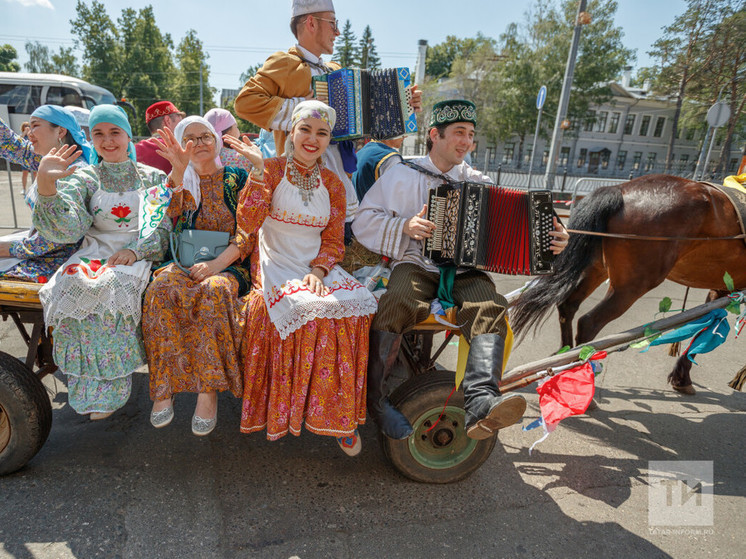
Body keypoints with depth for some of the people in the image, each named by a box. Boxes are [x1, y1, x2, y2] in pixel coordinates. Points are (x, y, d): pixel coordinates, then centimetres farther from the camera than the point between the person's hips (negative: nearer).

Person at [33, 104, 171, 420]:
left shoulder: (153, 177, 11)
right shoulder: (85, 178, 12)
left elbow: (164, 228, 1)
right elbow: (69, 228, -6)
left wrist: (135, 250, -16)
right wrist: (45, 185, -21)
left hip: (139, 255, -2)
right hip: (94, 252, 2)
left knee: (112, 288, -34)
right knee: (72, 286, -31)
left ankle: (108, 389, -18)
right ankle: (90, 387, -17)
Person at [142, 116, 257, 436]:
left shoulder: (238, 178, 10)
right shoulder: (181, 180, 15)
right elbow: (172, 219, -8)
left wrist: (218, 262, -17)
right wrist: (178, 171, -23)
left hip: (230, 263, -2)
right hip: (185, 262, 2)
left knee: (213, 291, -36)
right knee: (162, 288, -31)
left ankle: (209, 391, -29)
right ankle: (163, 388, -23)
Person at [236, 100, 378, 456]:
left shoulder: (332, 184, 12)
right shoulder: (272, 170, 3)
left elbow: (333, 240, 8)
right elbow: (248, 224, -9)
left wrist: (318, 270, -12)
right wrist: (258, 173, -18)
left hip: (319, 268, 3)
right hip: (276, 268, -3)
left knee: (355, 306, -25)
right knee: (308, 310, -32)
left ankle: (338, 415, -9)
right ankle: (284, 414, -11)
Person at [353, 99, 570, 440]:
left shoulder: (478, 182, 20)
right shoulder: (404, 175, 11)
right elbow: (364, 220, 5)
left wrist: (549, 241, -4)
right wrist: (405, 227, -12)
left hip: (464, 270, 3)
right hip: (417, 264, -2)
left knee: (490, 307, -30)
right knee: (398, 303, -34)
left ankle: (482, 403, -42)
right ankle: (371, 395, -22)